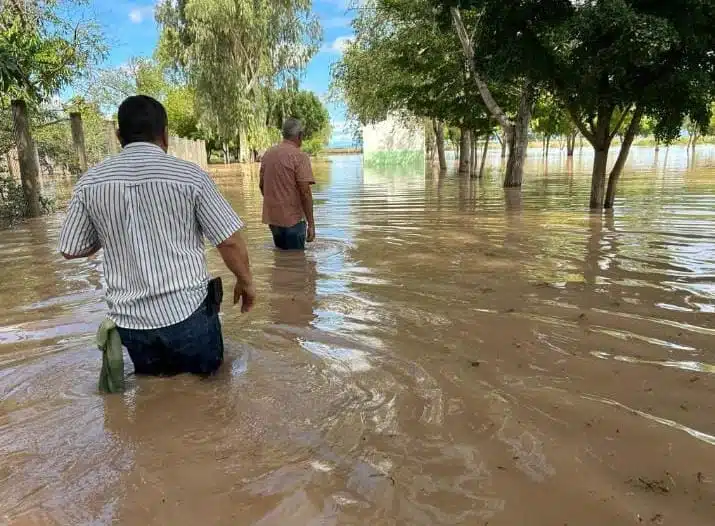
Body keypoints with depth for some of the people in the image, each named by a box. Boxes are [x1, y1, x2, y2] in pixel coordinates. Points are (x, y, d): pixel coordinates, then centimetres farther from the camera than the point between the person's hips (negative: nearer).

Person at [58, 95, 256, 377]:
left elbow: (71, 250, 8)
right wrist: (246, 282, 9)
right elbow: (230, 241, -7)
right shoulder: (189, 175, -8)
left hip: (129, 318, 4)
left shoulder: (90, 181, 1)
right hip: (186, 310, -3)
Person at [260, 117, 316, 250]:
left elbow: (262, 185, 15)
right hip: (292, 219, -7)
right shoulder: (300, 156, -13)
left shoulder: (268, 154, 7)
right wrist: (311, 224, -14)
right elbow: (305, 192, -18)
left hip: (271, 217, 7)